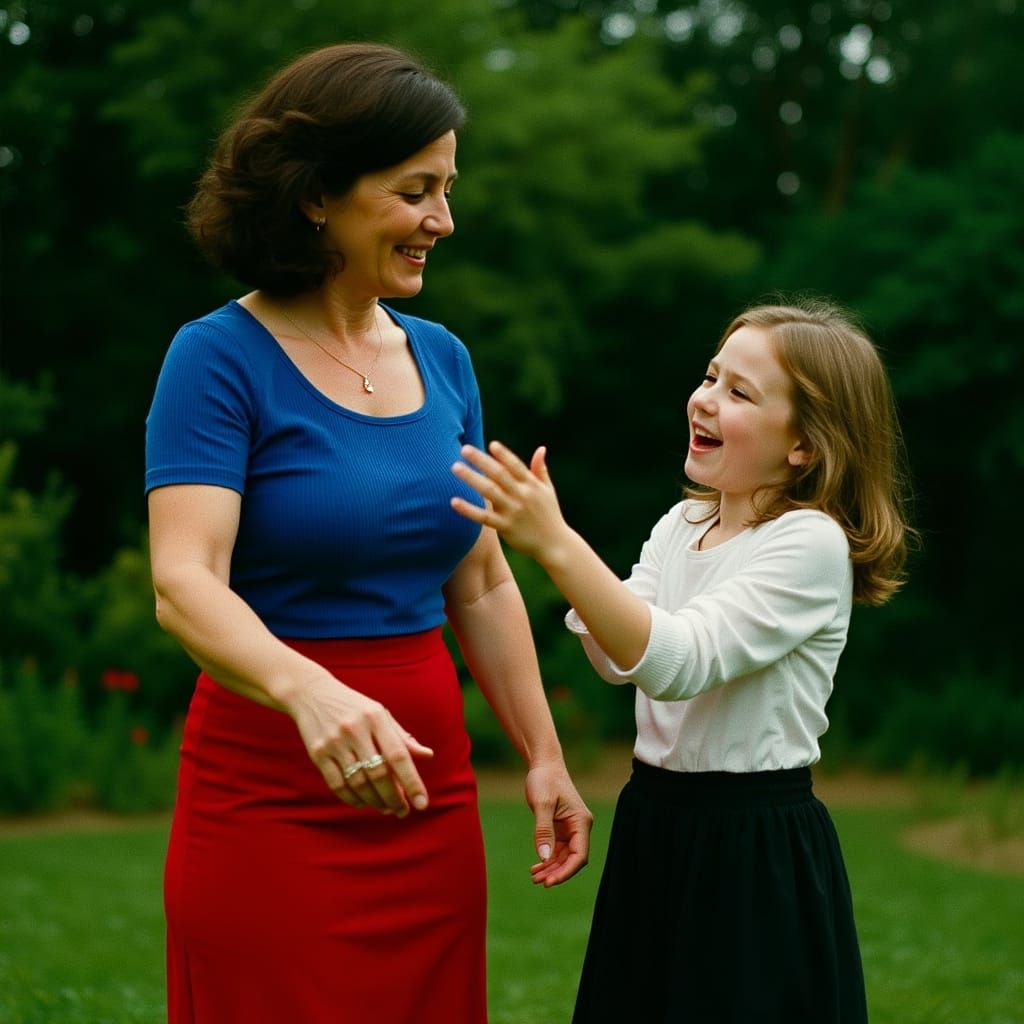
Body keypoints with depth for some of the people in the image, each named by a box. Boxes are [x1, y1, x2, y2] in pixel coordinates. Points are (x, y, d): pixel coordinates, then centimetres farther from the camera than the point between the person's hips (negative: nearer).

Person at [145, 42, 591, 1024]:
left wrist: (543, 757, 8)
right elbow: (183, 583, -23)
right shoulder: (220, 356, -11)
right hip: (271, 788, -6)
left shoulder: (441, 358, 8)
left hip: (427, 773, 6)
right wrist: (311, 693, -41)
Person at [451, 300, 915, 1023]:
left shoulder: (812, 543, -16)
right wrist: (551, 536, -11)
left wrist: (557, 545, -34)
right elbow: (618, 657, -1)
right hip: (655, 826, 7)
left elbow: (676, 661, -27)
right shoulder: (683, 524, 8)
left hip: (759, 849, -7)